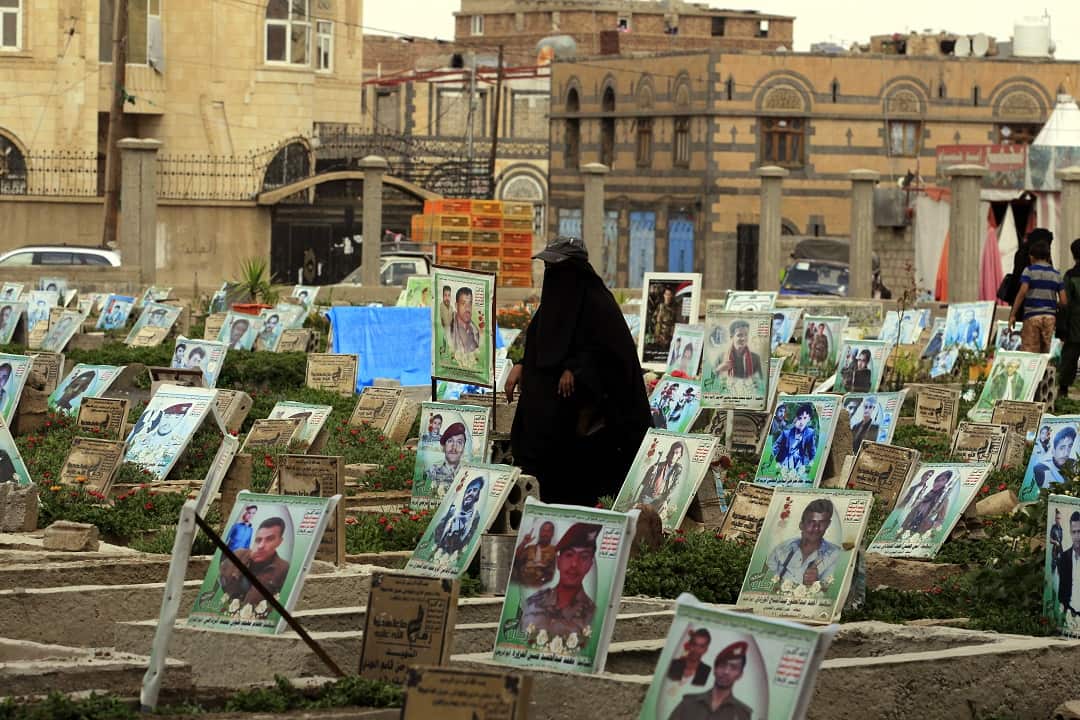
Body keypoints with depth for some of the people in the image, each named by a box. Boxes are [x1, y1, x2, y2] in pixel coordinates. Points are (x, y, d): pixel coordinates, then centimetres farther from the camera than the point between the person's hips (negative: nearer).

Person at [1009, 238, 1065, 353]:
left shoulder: (1029, 270, -2)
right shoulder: (1056, 274, 10)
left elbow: (1022, 292, -14)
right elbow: (1063, 301, 5)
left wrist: (1012, 315, -12)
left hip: (1032, 316, -4)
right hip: (1049, 317, 4)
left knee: (1028, 353, -4)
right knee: (1045, 353, 8)